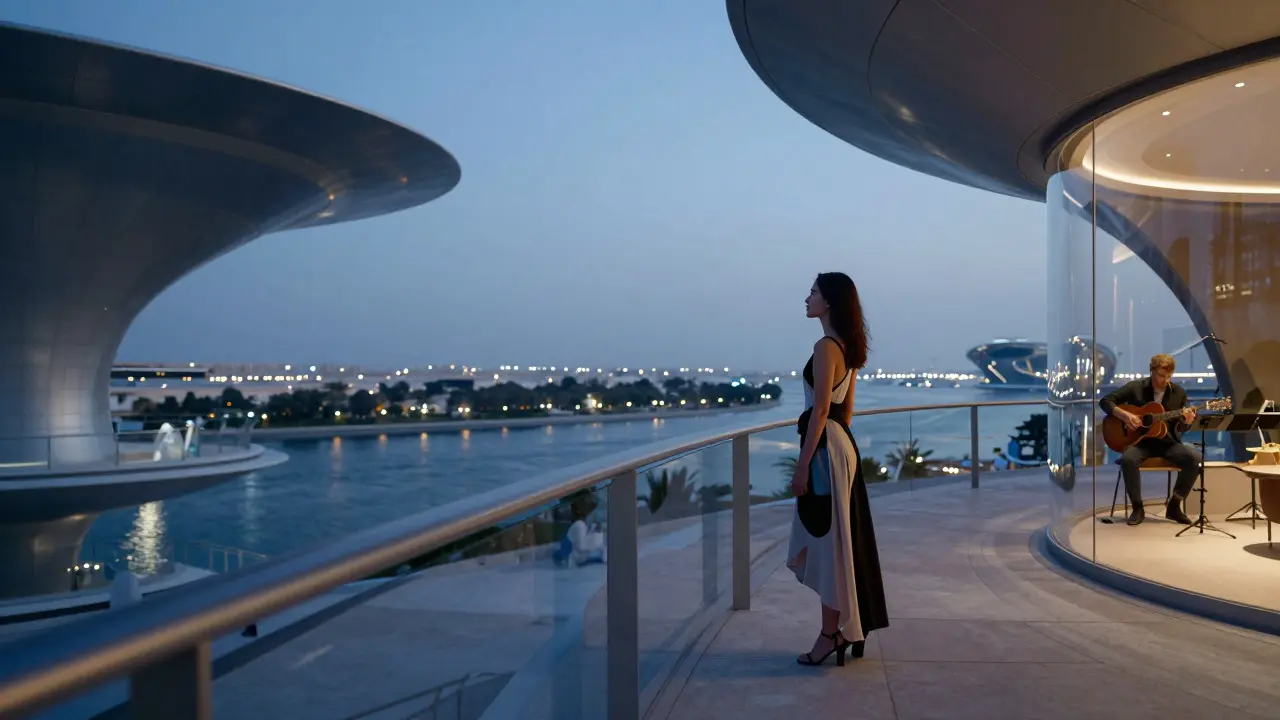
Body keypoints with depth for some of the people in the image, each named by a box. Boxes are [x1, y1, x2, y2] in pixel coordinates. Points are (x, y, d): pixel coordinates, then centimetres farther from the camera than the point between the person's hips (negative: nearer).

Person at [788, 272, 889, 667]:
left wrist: (802, 465, -17)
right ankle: (847, 627, 22)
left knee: (826, 539, -2)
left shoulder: (826, 347, -15)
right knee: (838, 538, 14)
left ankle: (831, 634, 7)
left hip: (825, 447, -10)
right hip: (842, 443, 10)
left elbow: (820, 410, -19)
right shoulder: (847, 347, 14)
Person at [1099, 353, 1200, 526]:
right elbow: (1105, 401, -4)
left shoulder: (1179, 392, 4)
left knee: (1195, 458, -25)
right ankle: (1137, 507, -14)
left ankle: (1174, 505, -7)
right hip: (1140, 442, -3)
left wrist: (1187, 421, -16)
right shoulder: (1135, 387, -4)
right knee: (1128, 459, -35)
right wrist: (1125, 415, -19)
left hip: (1168, 443, 3)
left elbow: (1181, 428, 8)